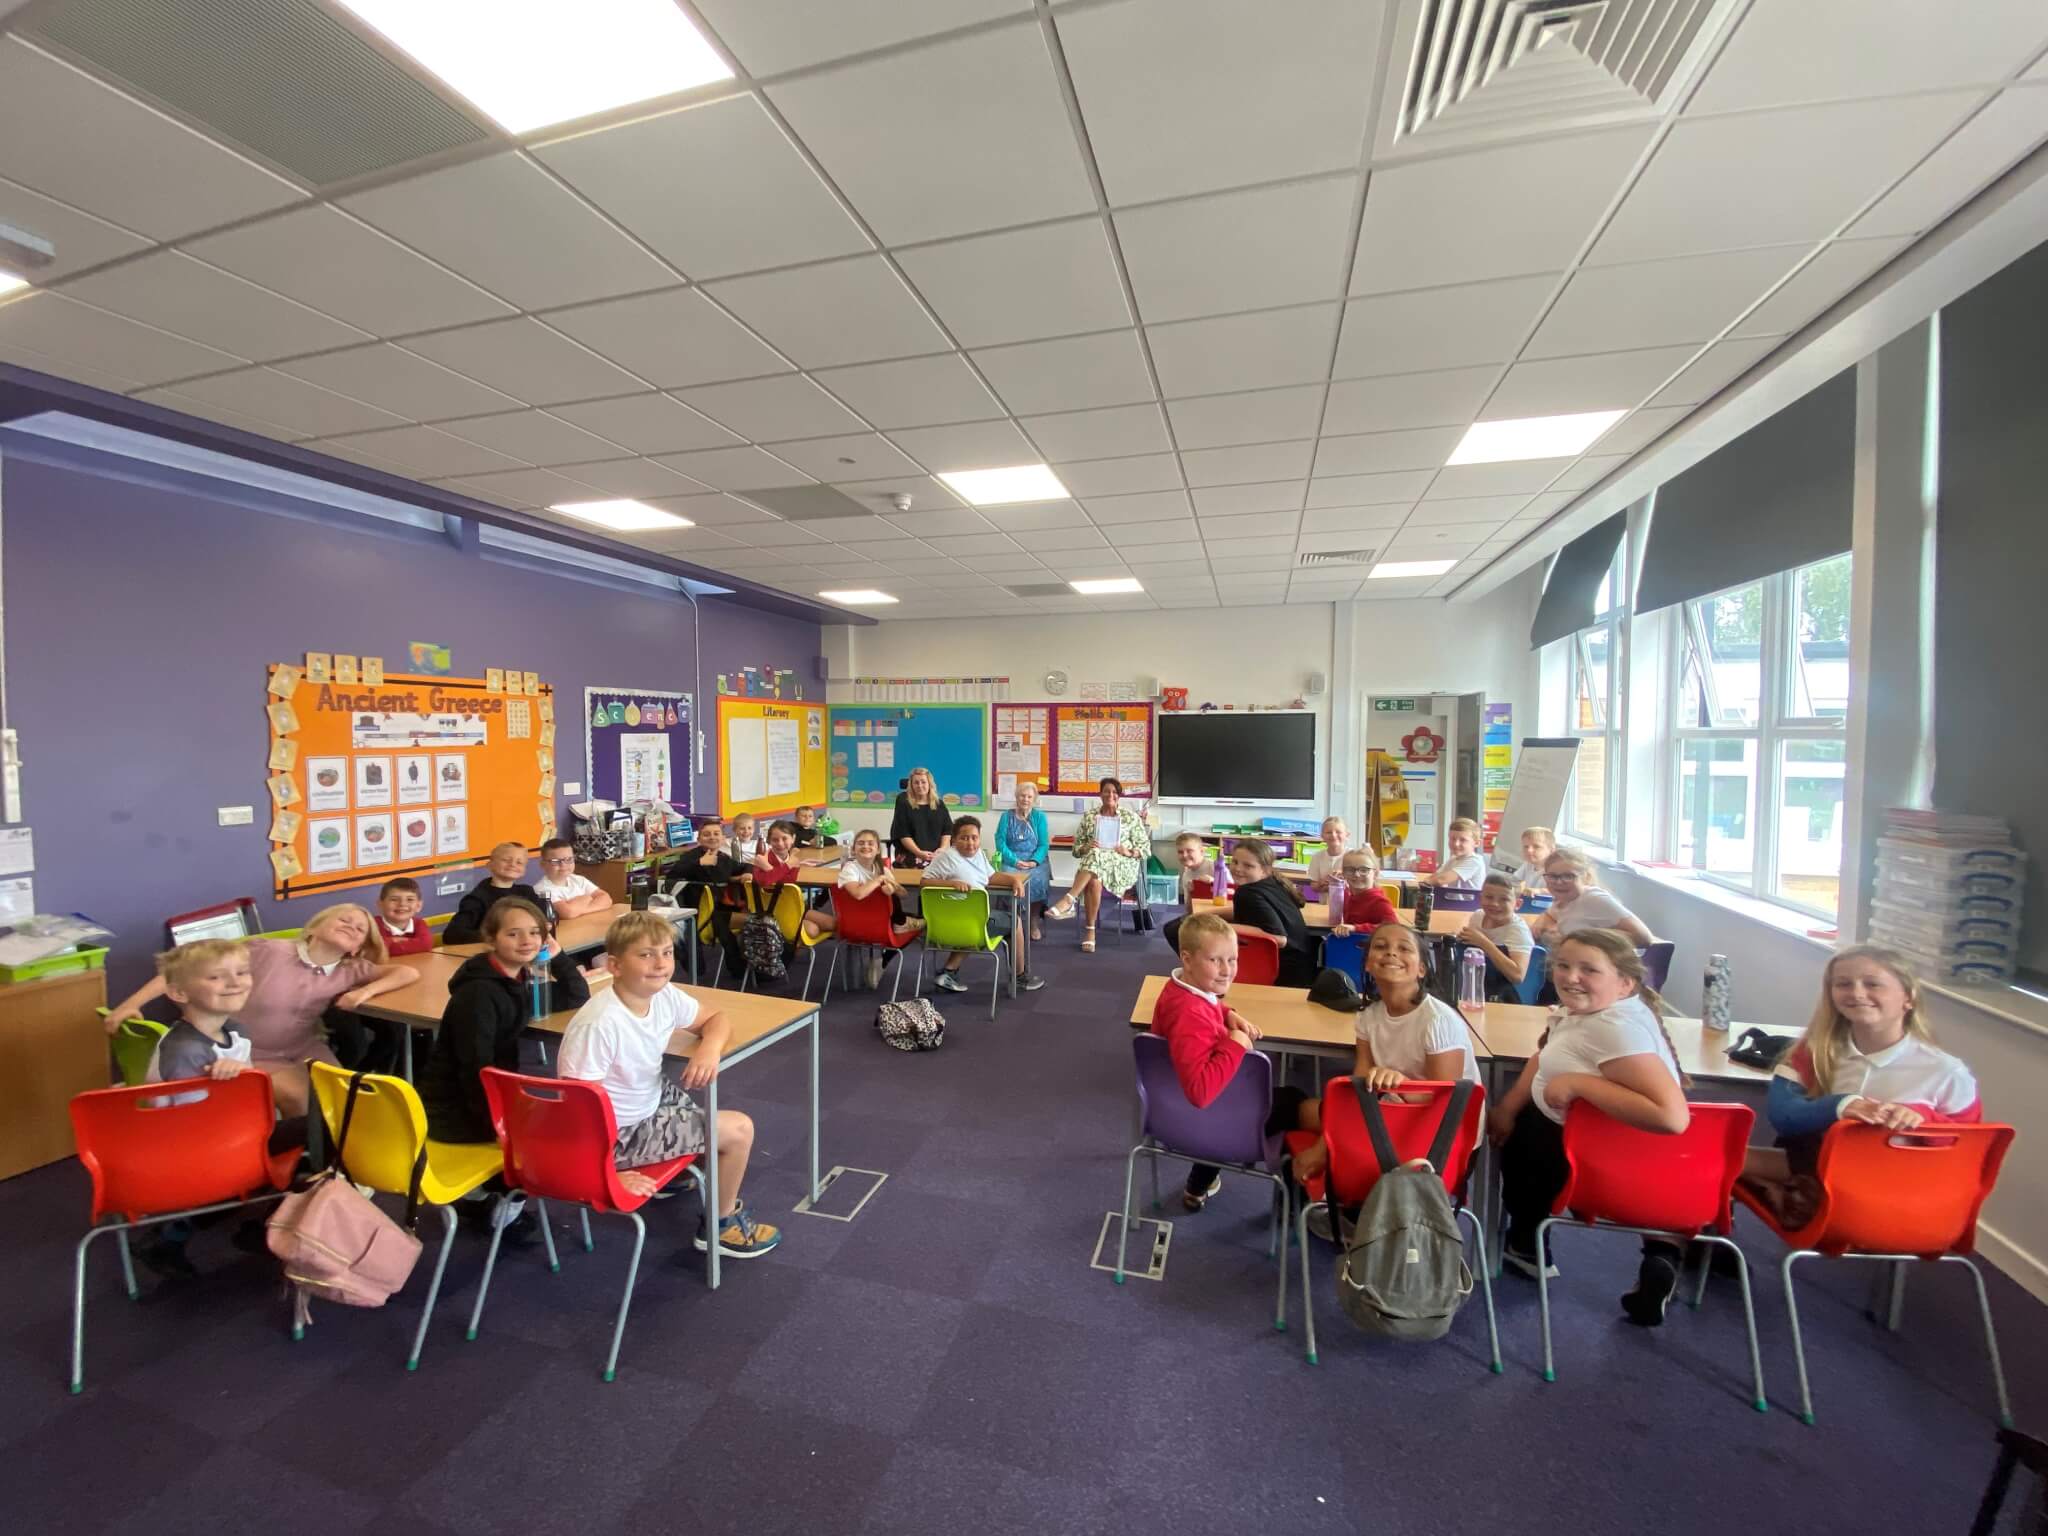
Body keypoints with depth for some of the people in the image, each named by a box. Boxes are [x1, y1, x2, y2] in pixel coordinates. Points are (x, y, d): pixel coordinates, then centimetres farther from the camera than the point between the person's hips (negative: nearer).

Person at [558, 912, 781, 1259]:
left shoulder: (666, 997, -12)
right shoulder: (599, 1025, -32)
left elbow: (716, 1020, 4)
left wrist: (710, 1046, -19)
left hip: (651, 1099, 7)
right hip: (616, 1134, -7)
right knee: (739, 1130, -6)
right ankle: (720, 1225, 18)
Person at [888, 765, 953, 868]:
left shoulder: (939, 804, 13)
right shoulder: (904, 804, 4)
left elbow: (948, 830, 10)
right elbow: (903, 834, -3)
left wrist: (942, 849, -8)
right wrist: (919, 853, -15)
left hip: (936, 858, 2)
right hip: (910, 858, -2)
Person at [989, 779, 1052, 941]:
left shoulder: (1039, 816, 8)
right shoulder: (1006, 816, 7)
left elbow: (1044, 844, 2)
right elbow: (1000, 841, -1)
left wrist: (1033, 862, -16)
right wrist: (1015, 861, -16)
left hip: (1035, 859, 0)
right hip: (1011, 858, 0)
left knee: (1038, 880, -32)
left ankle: (1034, 923, -14)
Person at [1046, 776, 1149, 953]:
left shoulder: (1132, 817, 9)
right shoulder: (1089, 816, 14)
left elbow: (1146, 847, 9)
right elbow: (1076, 848, 14)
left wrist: (1129, 852, -11)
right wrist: (1086, 847, -9)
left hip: (1122, 866, -2)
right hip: (1093, 861, 2)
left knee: (1095, 856, -36)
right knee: (1094, 881, -36)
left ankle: (1068, 902, -40)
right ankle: (1090, 930, -28)